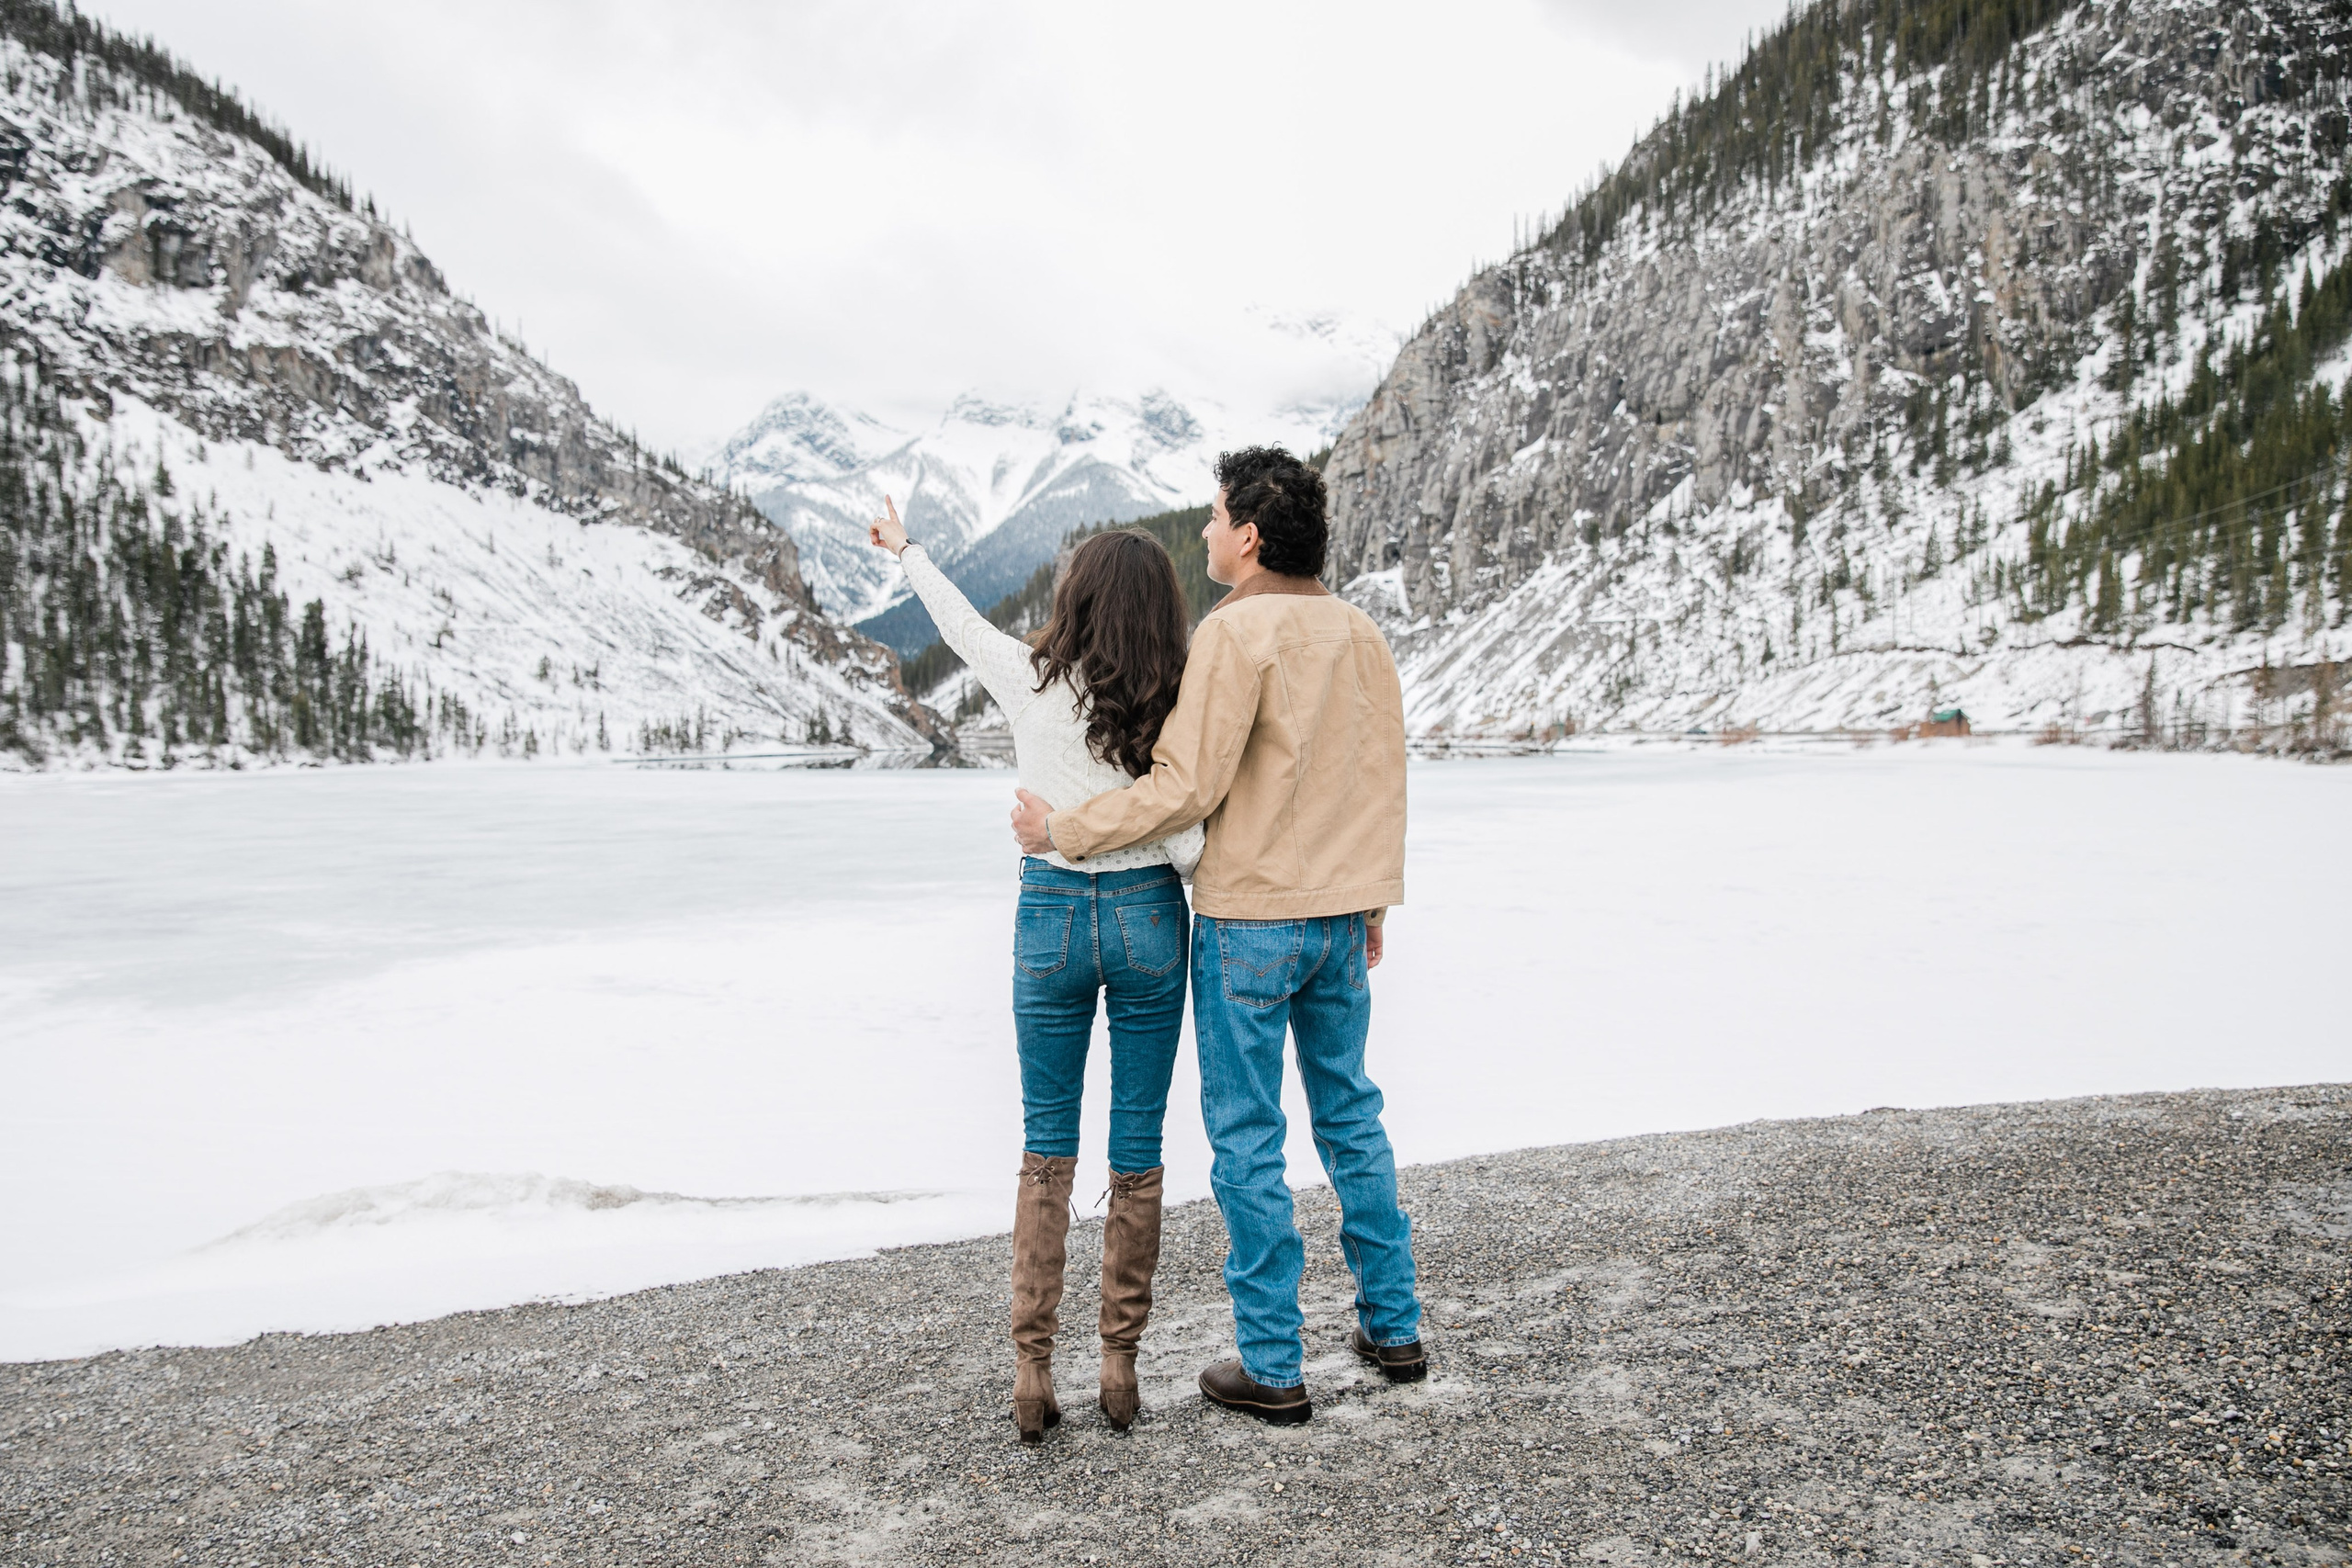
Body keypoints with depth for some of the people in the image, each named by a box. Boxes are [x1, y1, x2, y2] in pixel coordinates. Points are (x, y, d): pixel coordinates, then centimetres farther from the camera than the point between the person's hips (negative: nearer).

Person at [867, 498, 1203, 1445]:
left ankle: (1032, 1366, 8)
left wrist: (905, 551, 31)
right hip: (1146, 918, -1)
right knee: (1138, 1150, 8)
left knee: (1046, 1149, 11)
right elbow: (1183, 843, -14)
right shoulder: (1170, 711, -9)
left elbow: (961, 621, 13)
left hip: (1050, 918, 1)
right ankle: (1120, 1367, 16)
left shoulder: (1030, 681, -6)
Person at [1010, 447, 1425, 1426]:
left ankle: (1272, 1368, 12)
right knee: (1350, 1114, 19)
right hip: (1340, 916, 7)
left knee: (1247, 1137, 3)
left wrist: (1066, 831, -8)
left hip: (1248, 919, -7)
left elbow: (1185, 788, -19)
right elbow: (1384, 782, 12)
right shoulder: (1361, 634, 7)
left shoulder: (1238, 631, -15)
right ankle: (1392, 1327, 29)